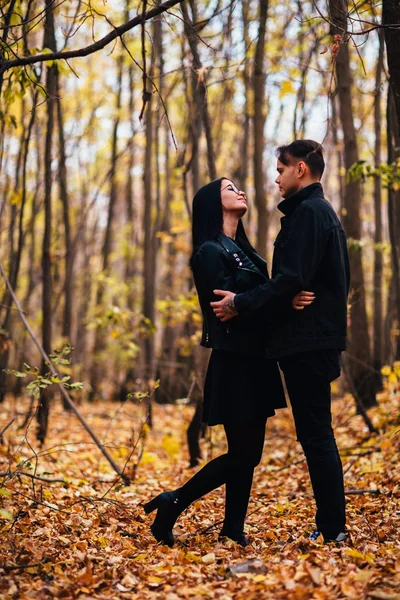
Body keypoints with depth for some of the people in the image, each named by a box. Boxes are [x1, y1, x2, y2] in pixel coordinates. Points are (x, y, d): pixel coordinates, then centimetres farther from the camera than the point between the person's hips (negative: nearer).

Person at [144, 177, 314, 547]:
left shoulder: (242, 249, 18)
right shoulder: (210, 252, -9)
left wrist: (293, 301, -6)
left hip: (254, 361, 9)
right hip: (234, 363, -8)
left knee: (248, 454, 9)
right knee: (242, 454, -5)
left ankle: (234, 531, 16)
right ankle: (173, 503, 7)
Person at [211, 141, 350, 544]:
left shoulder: (308, 212, -12)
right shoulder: (322, 212, 19)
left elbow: (292, 279, -22)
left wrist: (241, 304, -17)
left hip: (308, 341, -10)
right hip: (314, 339, 10)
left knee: (315, 434, -7)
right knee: (317, 435, 13)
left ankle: (332, 530, -3)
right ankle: (331, 526, 18)